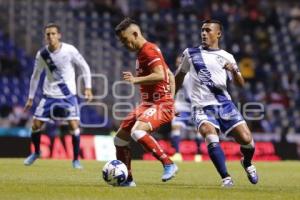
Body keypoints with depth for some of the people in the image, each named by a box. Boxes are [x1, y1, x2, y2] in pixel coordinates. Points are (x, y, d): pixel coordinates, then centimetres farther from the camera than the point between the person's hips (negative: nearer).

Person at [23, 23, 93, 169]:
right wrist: (30, 98, 10)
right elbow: (35, 75, 8)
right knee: (36, 124, 1)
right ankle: (36, 153, 28)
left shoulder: (69, 50, -12)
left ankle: (75, 159, 3)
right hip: (49, 95, 3)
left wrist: (88, 88, -7)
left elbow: (84, 67, -1)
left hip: (68, 95, -2)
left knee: (74, 125, -14)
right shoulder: (42, 54, -5)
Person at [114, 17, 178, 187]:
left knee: (137, 132, -33)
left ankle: (169, 164, -23)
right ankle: (127, 179, 19)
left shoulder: (149, 50, -12)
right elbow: (171, 76, 24)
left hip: (160, 105, -10)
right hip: (148, 104, 10)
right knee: (120, 139, 9)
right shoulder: (142, 52, 18)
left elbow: (160, 76, -28)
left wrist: (135, 80, -23)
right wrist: (170, 99, 19)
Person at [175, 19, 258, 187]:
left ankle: (247, 163, 24)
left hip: (224, 103, 1)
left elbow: (241, 84, 4)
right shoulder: (190, 53, 11)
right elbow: (179, 76, 24)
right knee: (211, 138, -27)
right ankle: (226, 178, -22)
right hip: (202, 107, -1)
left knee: (246, 139, -9)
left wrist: (234, 70, -16)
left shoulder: (227, 58, 11)